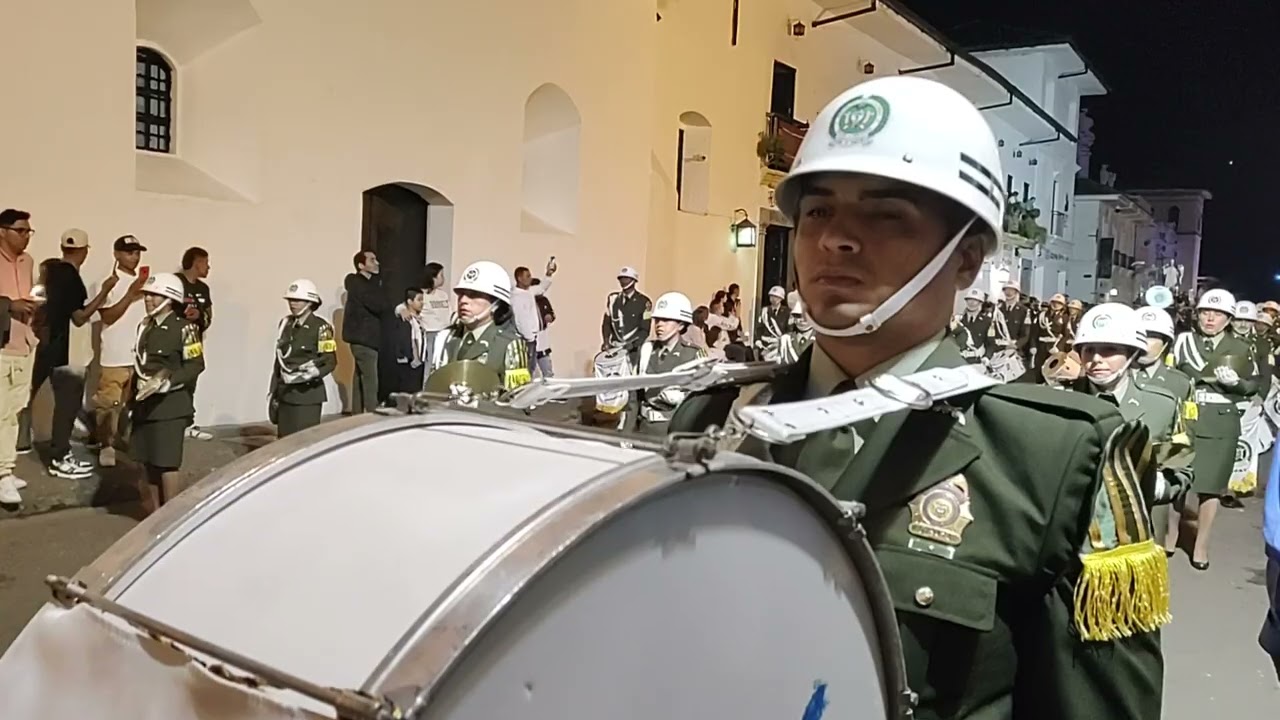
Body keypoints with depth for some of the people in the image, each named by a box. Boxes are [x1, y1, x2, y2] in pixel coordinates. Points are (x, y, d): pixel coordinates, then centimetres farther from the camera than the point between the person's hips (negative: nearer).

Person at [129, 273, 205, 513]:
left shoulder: (183, 328, -13)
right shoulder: (145, 326, 12)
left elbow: (196, 365, -15)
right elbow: (140, 363, 19)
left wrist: (166, 380, -24)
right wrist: (135, 396, 19)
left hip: (171, 404, -8)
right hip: (145, 403, 8)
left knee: (168, 462, -3)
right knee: (148, 460, 13)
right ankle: (154, 512, 25)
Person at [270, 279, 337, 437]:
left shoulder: (320, 327, -9)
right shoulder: (285, 324, 11)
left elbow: (330, 361, -11)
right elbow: (279, 360, 15)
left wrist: (313, 373, -30)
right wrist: (274, 391, 15)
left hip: (308, 394, -6)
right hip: (285, 393, 6)